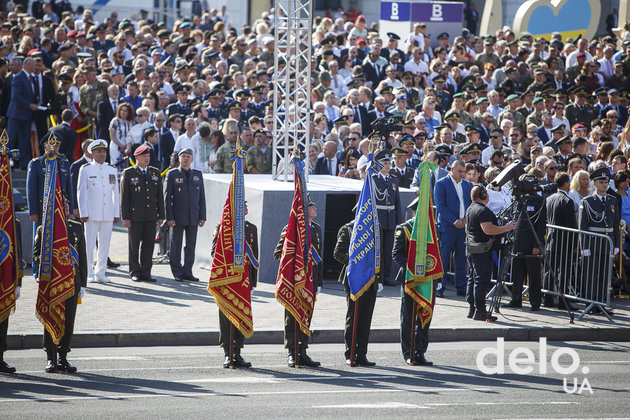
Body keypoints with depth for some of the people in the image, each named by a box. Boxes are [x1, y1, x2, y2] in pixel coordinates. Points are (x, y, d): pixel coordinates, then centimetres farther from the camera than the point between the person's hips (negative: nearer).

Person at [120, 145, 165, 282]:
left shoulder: (155, 173, 12)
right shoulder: (128, 173, 0)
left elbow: (160, 196, 14)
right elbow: (124, 197, -3)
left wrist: (161, 215, 8)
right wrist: (125, 217, -9)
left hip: (151, 217, 4)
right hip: (135, 216, -4)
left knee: (149, 244, 3)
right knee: (134, 245, 2)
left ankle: (146, 272, 8)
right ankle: (135, 272, 9)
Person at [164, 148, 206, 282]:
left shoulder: (198, 175, 10)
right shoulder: (172, 174, 1)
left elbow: (202, 197, 11)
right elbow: (167, 197, -2)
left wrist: (202, 217, 5)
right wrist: (169, 218, -10)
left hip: (193, 217, 3)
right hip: (178, 217, -3)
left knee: (191, 246, 5)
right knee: (176, 246, 0)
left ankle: (188, 272, 12)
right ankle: (177, 273, 6)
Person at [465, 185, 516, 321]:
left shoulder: (470, 209, 14)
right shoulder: (483, 210, -18)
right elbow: (488, 229, -27)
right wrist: (506, 228, -20)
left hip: (471, 247, 10)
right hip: (482, 250, -10)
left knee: (473, 278, 14)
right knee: (482, 280, -9)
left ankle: (472, 308, 17)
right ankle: (480, 311, -10)